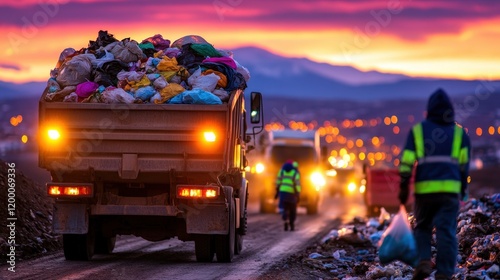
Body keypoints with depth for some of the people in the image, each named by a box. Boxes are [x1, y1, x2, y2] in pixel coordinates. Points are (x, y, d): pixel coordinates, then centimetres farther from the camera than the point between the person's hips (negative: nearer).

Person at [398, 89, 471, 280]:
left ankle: (423, 261, -4)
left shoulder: (417, 130, 8)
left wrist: (403, 188, 5)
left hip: (424, 188, 0)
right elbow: (464, 163, 7)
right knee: (446, 231, 0)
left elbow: (406, 162, 1)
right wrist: (463, 189, 16)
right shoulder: (459, 132, 11)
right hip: (450, 188, 0)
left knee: (422, 227, 17)